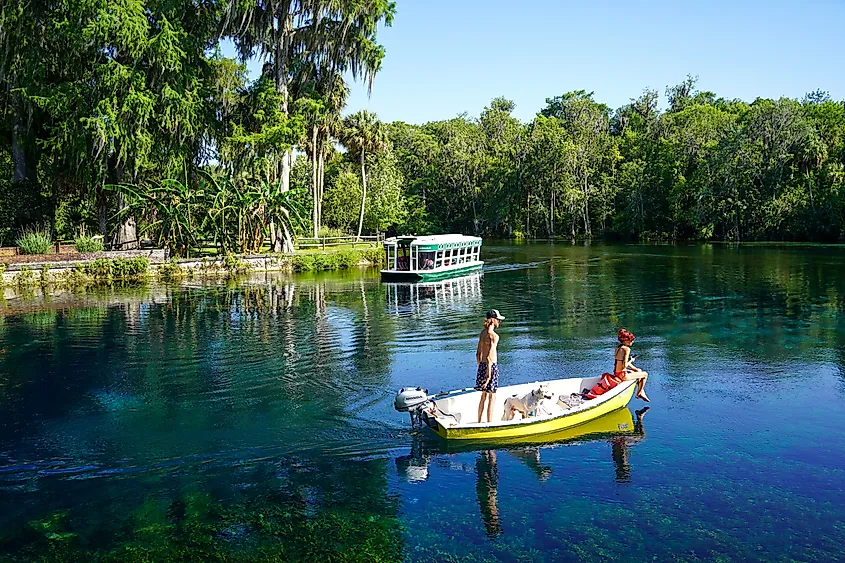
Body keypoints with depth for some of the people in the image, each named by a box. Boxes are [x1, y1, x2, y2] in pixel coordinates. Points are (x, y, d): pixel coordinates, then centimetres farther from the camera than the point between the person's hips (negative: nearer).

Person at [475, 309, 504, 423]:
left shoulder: (482, 333, 9)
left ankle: (479, 422, 26)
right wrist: (489, 375, -20)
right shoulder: (494, 335, -16)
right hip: (491, 366, -8)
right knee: (492, 398, 2)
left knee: (484, 395, 19)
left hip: (482, 365, 8)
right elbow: (489, 357, -21)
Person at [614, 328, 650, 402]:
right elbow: (625, 365, -24)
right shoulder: (627, 349, -20)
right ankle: (639, 394, 25)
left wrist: (636, 369, 14)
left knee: (639, 371, 29)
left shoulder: (618, 347, 8)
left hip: (616, 373, 9)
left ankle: (642, 393, 34)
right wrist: (631, 360, -4)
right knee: (645, 374, 10)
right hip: (622, 375, -9)